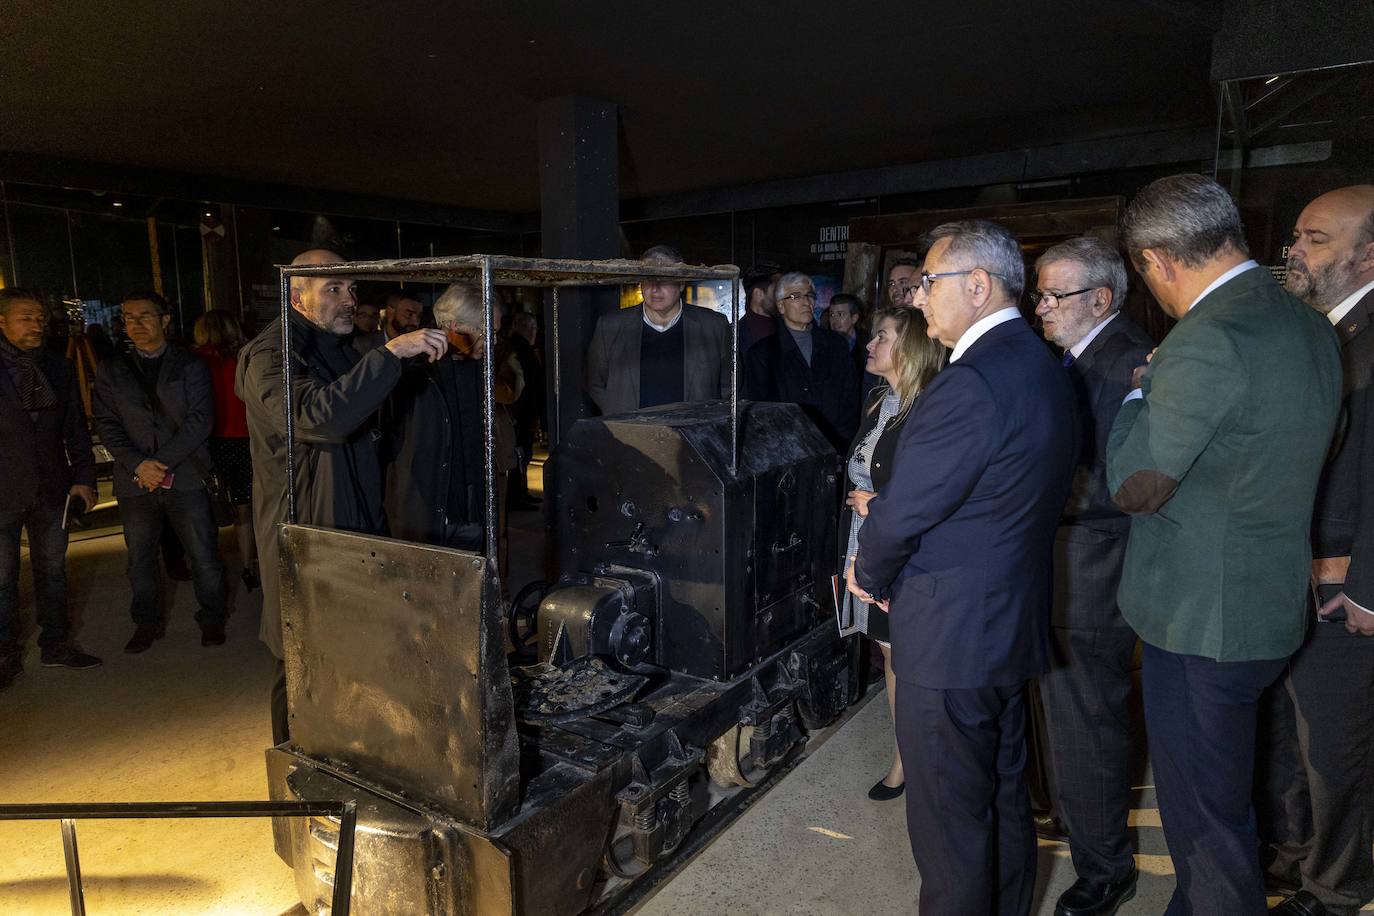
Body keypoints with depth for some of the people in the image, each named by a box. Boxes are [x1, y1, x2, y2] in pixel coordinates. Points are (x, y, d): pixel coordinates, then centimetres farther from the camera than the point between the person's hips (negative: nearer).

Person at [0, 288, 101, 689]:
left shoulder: (59, 369, 9)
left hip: (51, 489, 4)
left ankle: (55, 644, 23)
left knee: (52, 570, 12)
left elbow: (76, 429, 11)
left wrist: (84, 477, 5)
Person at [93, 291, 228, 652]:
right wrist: (138, 464, -13)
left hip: (186, 476, -2)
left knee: (204, 556, 0)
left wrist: (162, 461, -13)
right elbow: (107, 425, 3)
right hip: (134, 482, 3)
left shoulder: (190, 365, 3)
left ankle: (212, 619, 18)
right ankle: (147, 623, 27)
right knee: (140, 560, 11)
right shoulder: (111, 371, 11)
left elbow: (201, 420, -6)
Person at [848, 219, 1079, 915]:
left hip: (950, 640, -10)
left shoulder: (971, 383, -25)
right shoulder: (1044, 369, 6)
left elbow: (901, 512, -22)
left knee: (948, 823, 8)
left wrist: (870, 576, -2)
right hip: (1013, 623, 10)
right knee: (1004, 798, 25)